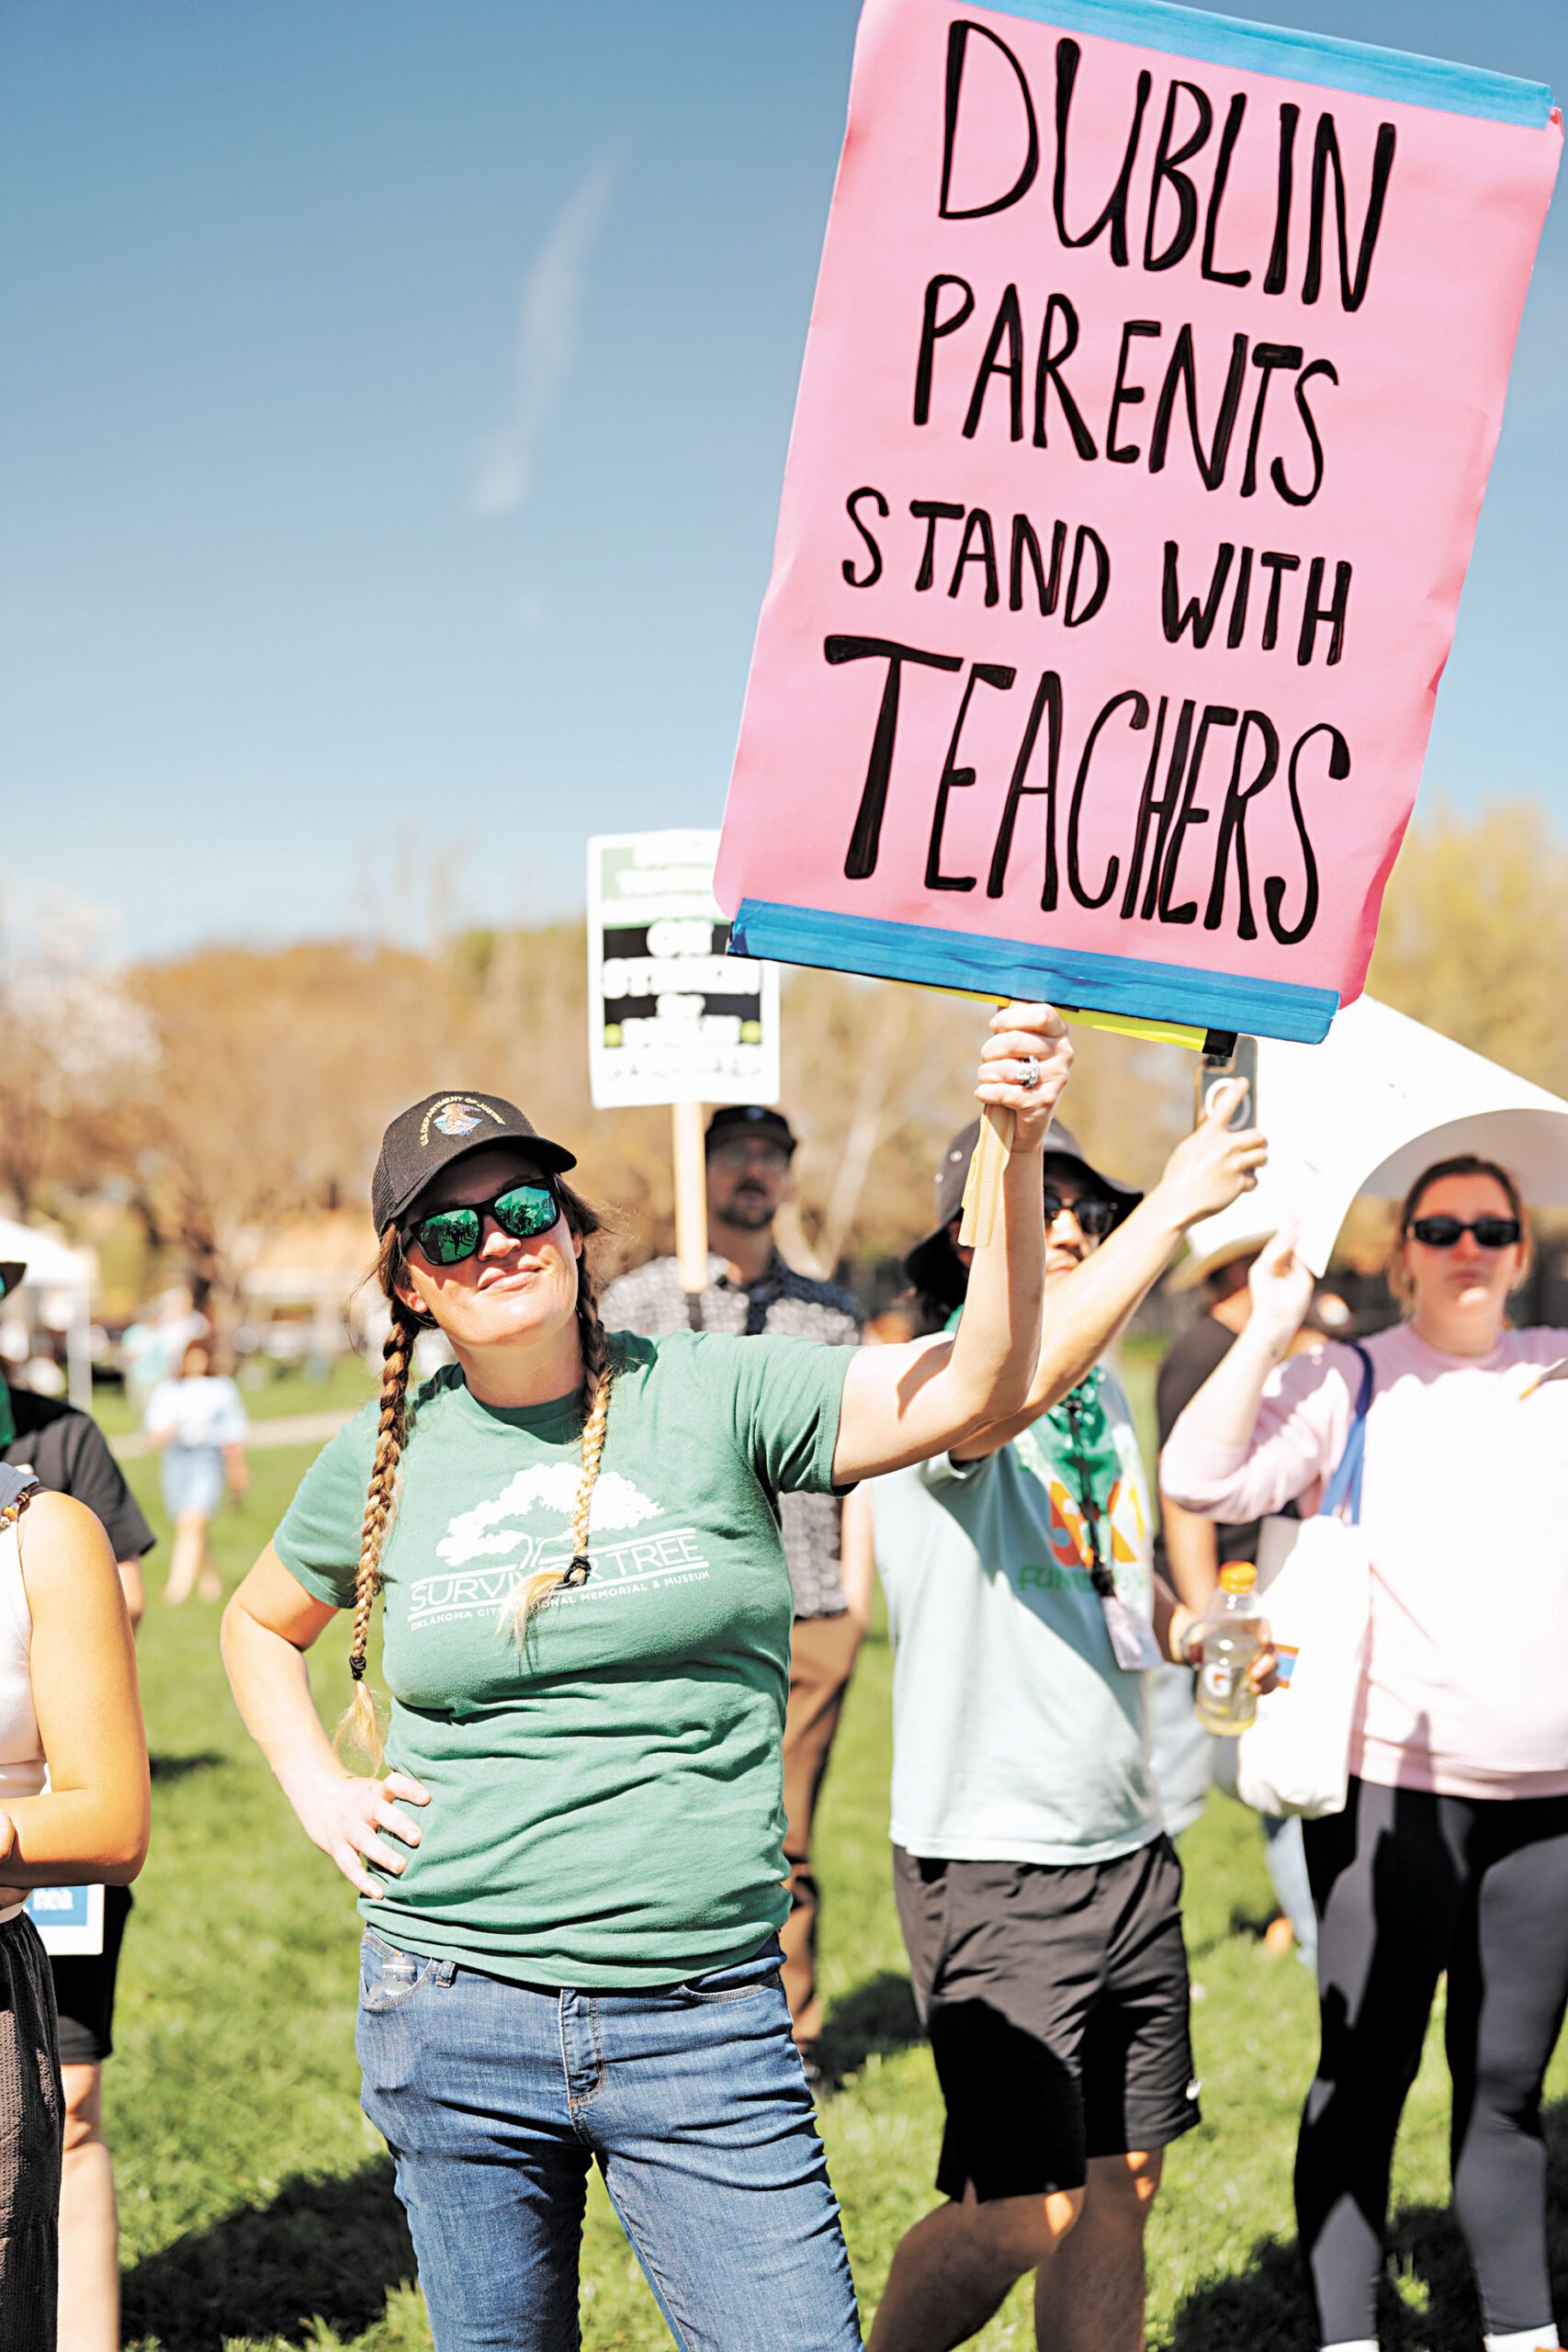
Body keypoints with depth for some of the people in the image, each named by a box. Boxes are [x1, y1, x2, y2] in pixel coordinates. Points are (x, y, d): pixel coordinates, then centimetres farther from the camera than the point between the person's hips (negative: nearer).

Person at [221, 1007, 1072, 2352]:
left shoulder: (712, 1396, -3)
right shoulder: (388, 1461, 5)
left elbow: (976, 1388, -16)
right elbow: (260, 1626, 25)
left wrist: (1015, 1153, -27)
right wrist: (318, 1791, 10)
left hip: (703, 2024, -2)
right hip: (455, 2022, 2)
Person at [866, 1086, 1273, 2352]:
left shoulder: (1103, 1390, 12)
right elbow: (1015, 1386, -38)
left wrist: (1195, 1630, 3)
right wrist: (1173, 1205, -35)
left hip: (1130, 1849, 8)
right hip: (993, 1865, -8)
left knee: (1122, 2187, 13)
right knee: (1021, 2212, -5)